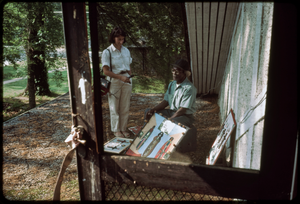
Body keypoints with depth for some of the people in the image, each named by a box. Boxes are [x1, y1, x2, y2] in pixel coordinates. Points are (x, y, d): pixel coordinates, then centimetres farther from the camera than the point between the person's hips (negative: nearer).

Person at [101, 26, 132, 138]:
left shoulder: (126, 51, 8)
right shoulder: (107, 52, -8)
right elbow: (106, 71, -12)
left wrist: (129, 78, 5)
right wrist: (120, 77, -20)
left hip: (127, 81, 4)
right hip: (114, 81, -4)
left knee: (125, 107, 9)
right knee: (114, 107, 5)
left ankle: (124, 128, 23)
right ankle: (116, 130, 19)